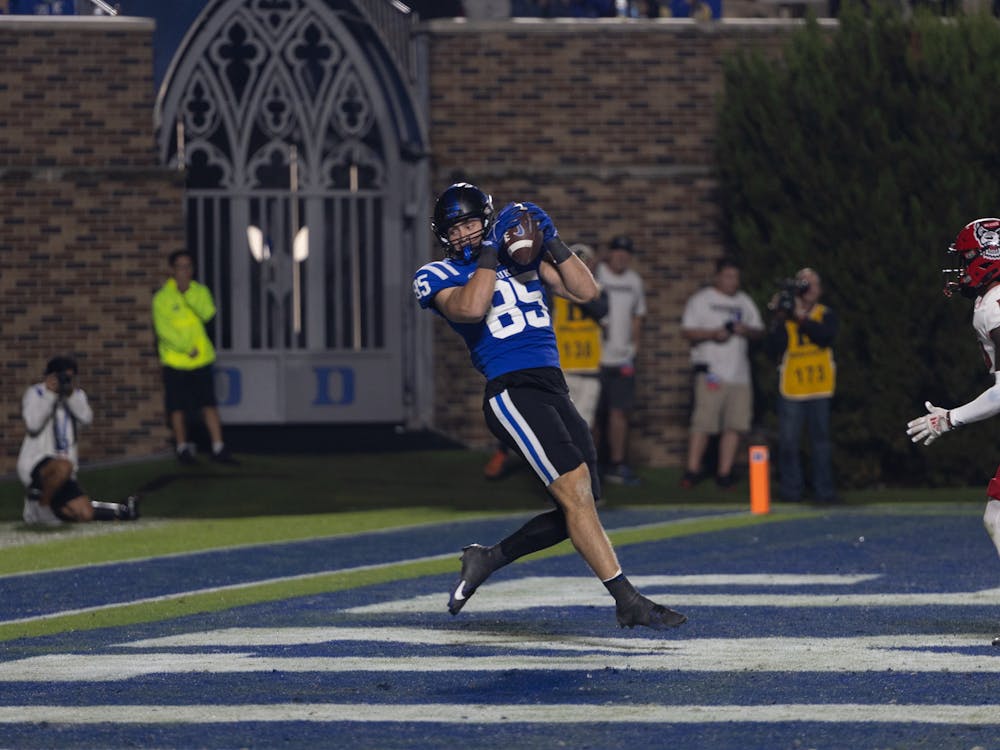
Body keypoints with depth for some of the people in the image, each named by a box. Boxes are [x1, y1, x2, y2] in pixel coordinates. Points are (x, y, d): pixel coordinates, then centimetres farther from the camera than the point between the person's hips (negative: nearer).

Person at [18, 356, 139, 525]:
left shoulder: (77, 395, 13)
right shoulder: (35, 393, -2)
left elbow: (87, 418, -8)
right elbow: (33, 424, -20)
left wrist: (71, 394, -17)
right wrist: (50, 395, -18)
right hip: (34, 464, -5)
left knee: (85, 514, -7)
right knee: (63, 466, -40)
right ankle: (42, 503, -18)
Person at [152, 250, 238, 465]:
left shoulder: (200, 291, 8)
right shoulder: (162, 297, -3)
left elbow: (207, 313, -10)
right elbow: (163, 329, -10)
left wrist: (188, 294, -19)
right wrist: (186, 348, -15)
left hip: (200, 360, 2)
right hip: (175, 360, -2)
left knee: (210, 405, -4)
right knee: (178, 407, 4)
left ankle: (218, 448, -3)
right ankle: (182, 448, 19)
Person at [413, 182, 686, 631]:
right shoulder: (438, 276, 4)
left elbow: (585, 292, 11)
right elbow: (471, 307, -18)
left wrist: (550, 241, 3)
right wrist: (492, 250, -11)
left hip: (555, 391, 7)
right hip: (511, 390, -7)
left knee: (578, 506, 4)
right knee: (576, 491, -18)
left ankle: (486, 560, 18)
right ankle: (627, 601, -19)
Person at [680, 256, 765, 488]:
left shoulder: (744, 302, 19)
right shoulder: (701, 300, 6)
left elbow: (759, 331, 19)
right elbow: (687, 331, -1)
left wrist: (746, 330, -3)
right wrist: (713, 334, -15)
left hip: (739, 373, 5)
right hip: (711, 371, -5)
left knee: (735, 425, -1)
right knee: (703, 423, -12)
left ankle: (724, 472, 4)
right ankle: (692, 471, -6)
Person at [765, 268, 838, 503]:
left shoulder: (826, 315, 7)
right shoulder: (784, 317, 6)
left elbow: (826, 336, -15)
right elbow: (773, 349, -5)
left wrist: (801, 316, -19)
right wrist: (778, 320, -14)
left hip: (819, 387, 0)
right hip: (791, 386, 0)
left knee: (821, 438, 4)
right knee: (788, 440, -3)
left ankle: (823, 490, 8)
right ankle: (790, 490, 4)